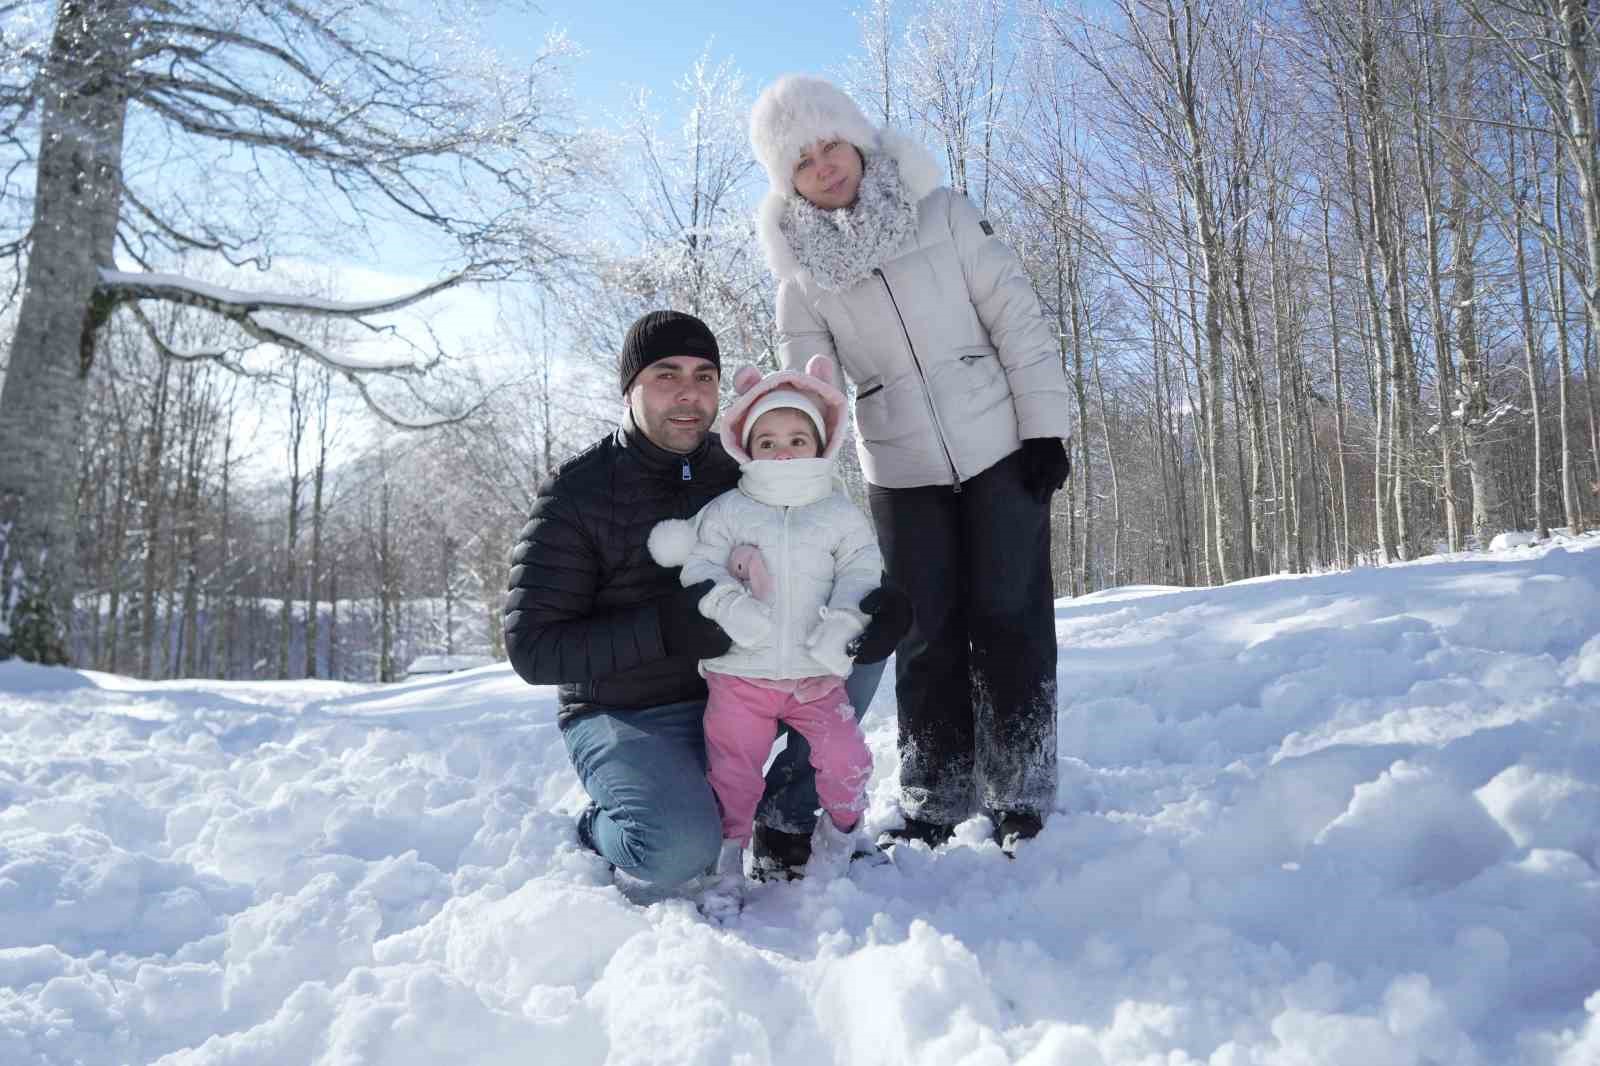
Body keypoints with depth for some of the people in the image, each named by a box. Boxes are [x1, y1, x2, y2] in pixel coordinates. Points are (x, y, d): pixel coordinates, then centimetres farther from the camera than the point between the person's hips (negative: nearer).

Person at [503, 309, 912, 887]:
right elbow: (531, 648, -17)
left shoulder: (739, 470, 1)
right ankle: (597, 828, 4)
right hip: (628, 719, -5)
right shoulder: (576, 493, -13)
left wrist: (871, 605, -16)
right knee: (683, 848, -33)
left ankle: (785, 817, -3)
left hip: (735, 695, 5)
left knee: (864, 626, -10)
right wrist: (666, 626, -29)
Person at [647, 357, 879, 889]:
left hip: (815, 674, 0)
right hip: (740, 673, 0)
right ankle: (729, 844, 25)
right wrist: (729, 605, -24)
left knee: (844, 755, -7)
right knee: (732, 764, 4)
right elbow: (700, 566, -5)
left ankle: (841, 824, 22)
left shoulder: (840, 514, 5)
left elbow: (861, 571, -1)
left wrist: (840, 625, -17)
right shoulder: (725, 510, 2)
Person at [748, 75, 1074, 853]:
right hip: (902, 473, 2)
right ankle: (935, 802, 16)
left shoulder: (942, 213, -3)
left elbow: (1016, 317, -4)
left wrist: (1045, 427, -9)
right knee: (928, 638, 4)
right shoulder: (802, 272, 1)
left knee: (1010, 623, 0)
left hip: (1000, 447, -1)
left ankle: (1021, 797, 11)